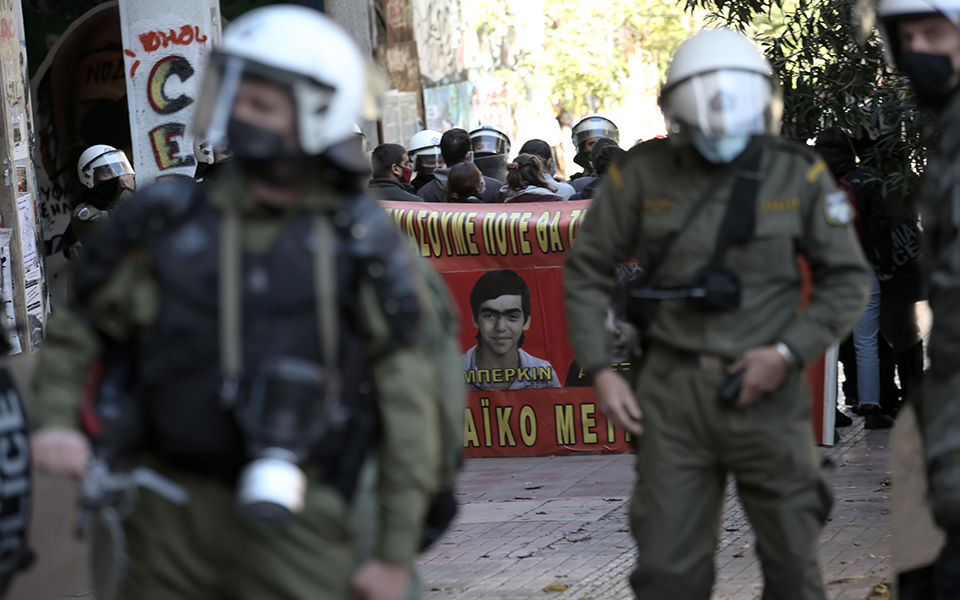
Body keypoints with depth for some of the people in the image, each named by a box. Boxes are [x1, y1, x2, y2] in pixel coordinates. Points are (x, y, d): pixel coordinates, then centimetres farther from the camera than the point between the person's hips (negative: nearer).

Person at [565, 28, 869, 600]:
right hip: (674, 390, 0)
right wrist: (600, 369, -2)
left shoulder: (800, 175, -2)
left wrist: (789, 352, -9)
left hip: (764, 391, 0)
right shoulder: (644, 174, -1)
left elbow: (848, 279, 3)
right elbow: (587, 271, 7)